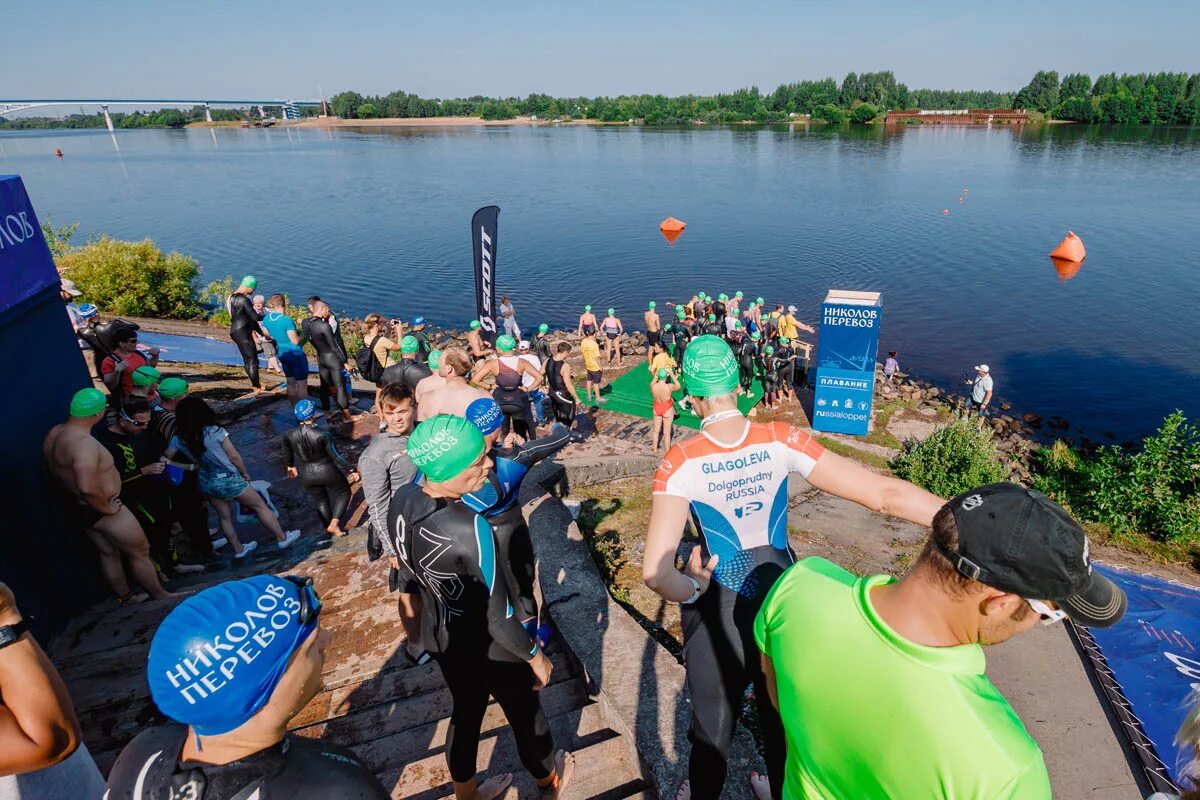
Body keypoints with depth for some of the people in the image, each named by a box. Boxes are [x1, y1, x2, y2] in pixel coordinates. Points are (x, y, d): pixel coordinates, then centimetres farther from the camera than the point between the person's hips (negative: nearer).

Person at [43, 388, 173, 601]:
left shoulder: (55, 433, -1)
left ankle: (126, 597, 38)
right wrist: (107, 508, -23)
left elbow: (50, 466, 17)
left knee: (109, 552, 24)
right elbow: (88, 488, -40)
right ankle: (160, 595, 21)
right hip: (97, 510, -10)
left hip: (75, 507, 10)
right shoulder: (84, 442, -32)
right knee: (140, 552, 7)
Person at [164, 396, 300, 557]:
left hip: (205, 482, 5)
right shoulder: (215, 432, -22)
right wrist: (245, 473, 2)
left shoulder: (178, 439, -9)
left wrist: (191, 467, -5)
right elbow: (234, 457, -15)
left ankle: (238, 549, 37)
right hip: (228, 479, -5)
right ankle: (282, 538, 23)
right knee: (260, 505, 13)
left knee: (224, 516, 23)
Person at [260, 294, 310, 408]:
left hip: (282, 354, 8)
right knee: (302, 384, 0)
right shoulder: (287, 320, -22)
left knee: (291, 383, 16)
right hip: (296, 354, -8)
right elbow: (295, 341, -23)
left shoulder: (266, 318, 1)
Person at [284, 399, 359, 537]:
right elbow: (336, 456, -19)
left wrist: (291, 466, 27)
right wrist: (351, 469, -8)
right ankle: (334, 524, 11)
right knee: (344, 492, 21)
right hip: (326, 471, -4)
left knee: (321, 501, 25)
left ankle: (329, 528, 38)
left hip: (306, 476, 4)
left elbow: (288, 455, 6)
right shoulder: (323, 435, -25)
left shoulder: (288, 436, -12)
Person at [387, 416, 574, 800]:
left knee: (465, 712, 30)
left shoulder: (401, 500, -16)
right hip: (491, 647, -5)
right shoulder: (471, 529, -38)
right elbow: (499, 620, -28)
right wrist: (536, 657, -12)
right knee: (525, 715, 24)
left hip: (440, 636, 5)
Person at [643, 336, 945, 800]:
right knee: (785, 730, 28)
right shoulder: (781, 442, -17)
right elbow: (885, 493, -19)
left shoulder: (681, 463, -22)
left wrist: (691, 590, -8)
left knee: (712, 734, 22)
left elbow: (656, 572, -29)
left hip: (719, 611, -2)